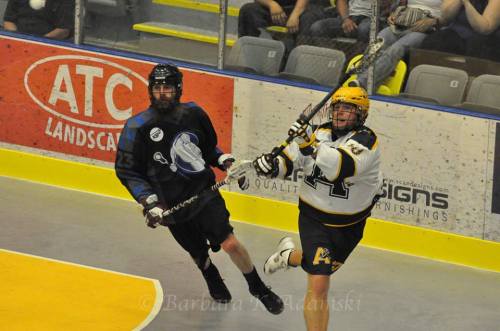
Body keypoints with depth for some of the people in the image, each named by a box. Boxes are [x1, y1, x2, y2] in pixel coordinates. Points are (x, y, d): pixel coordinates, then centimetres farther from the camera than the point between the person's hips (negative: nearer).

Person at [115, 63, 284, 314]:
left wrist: (227, 163, 0)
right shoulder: (137, 127, -13)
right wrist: (149, 202, -15)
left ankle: (258, 288, 11)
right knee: (198, 253, 11)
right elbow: (127, 171, -7)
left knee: (229, 243, -10)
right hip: (173, 206, -1)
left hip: (205, 192, 1)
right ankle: (213, 281, 45)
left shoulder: (193, 114, -4)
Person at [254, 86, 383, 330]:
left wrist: (312, 144, -47)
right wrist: (271, 165, -18)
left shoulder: (366, 140, -21)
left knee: (321, 266, 25)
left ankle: (289, 256, 57)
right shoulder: (320, 132, -8)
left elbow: (342, 167, -40)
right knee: (319, 286, -12)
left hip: (348, 225, 0)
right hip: (313, 217, 0)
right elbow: (289, 160, 3)